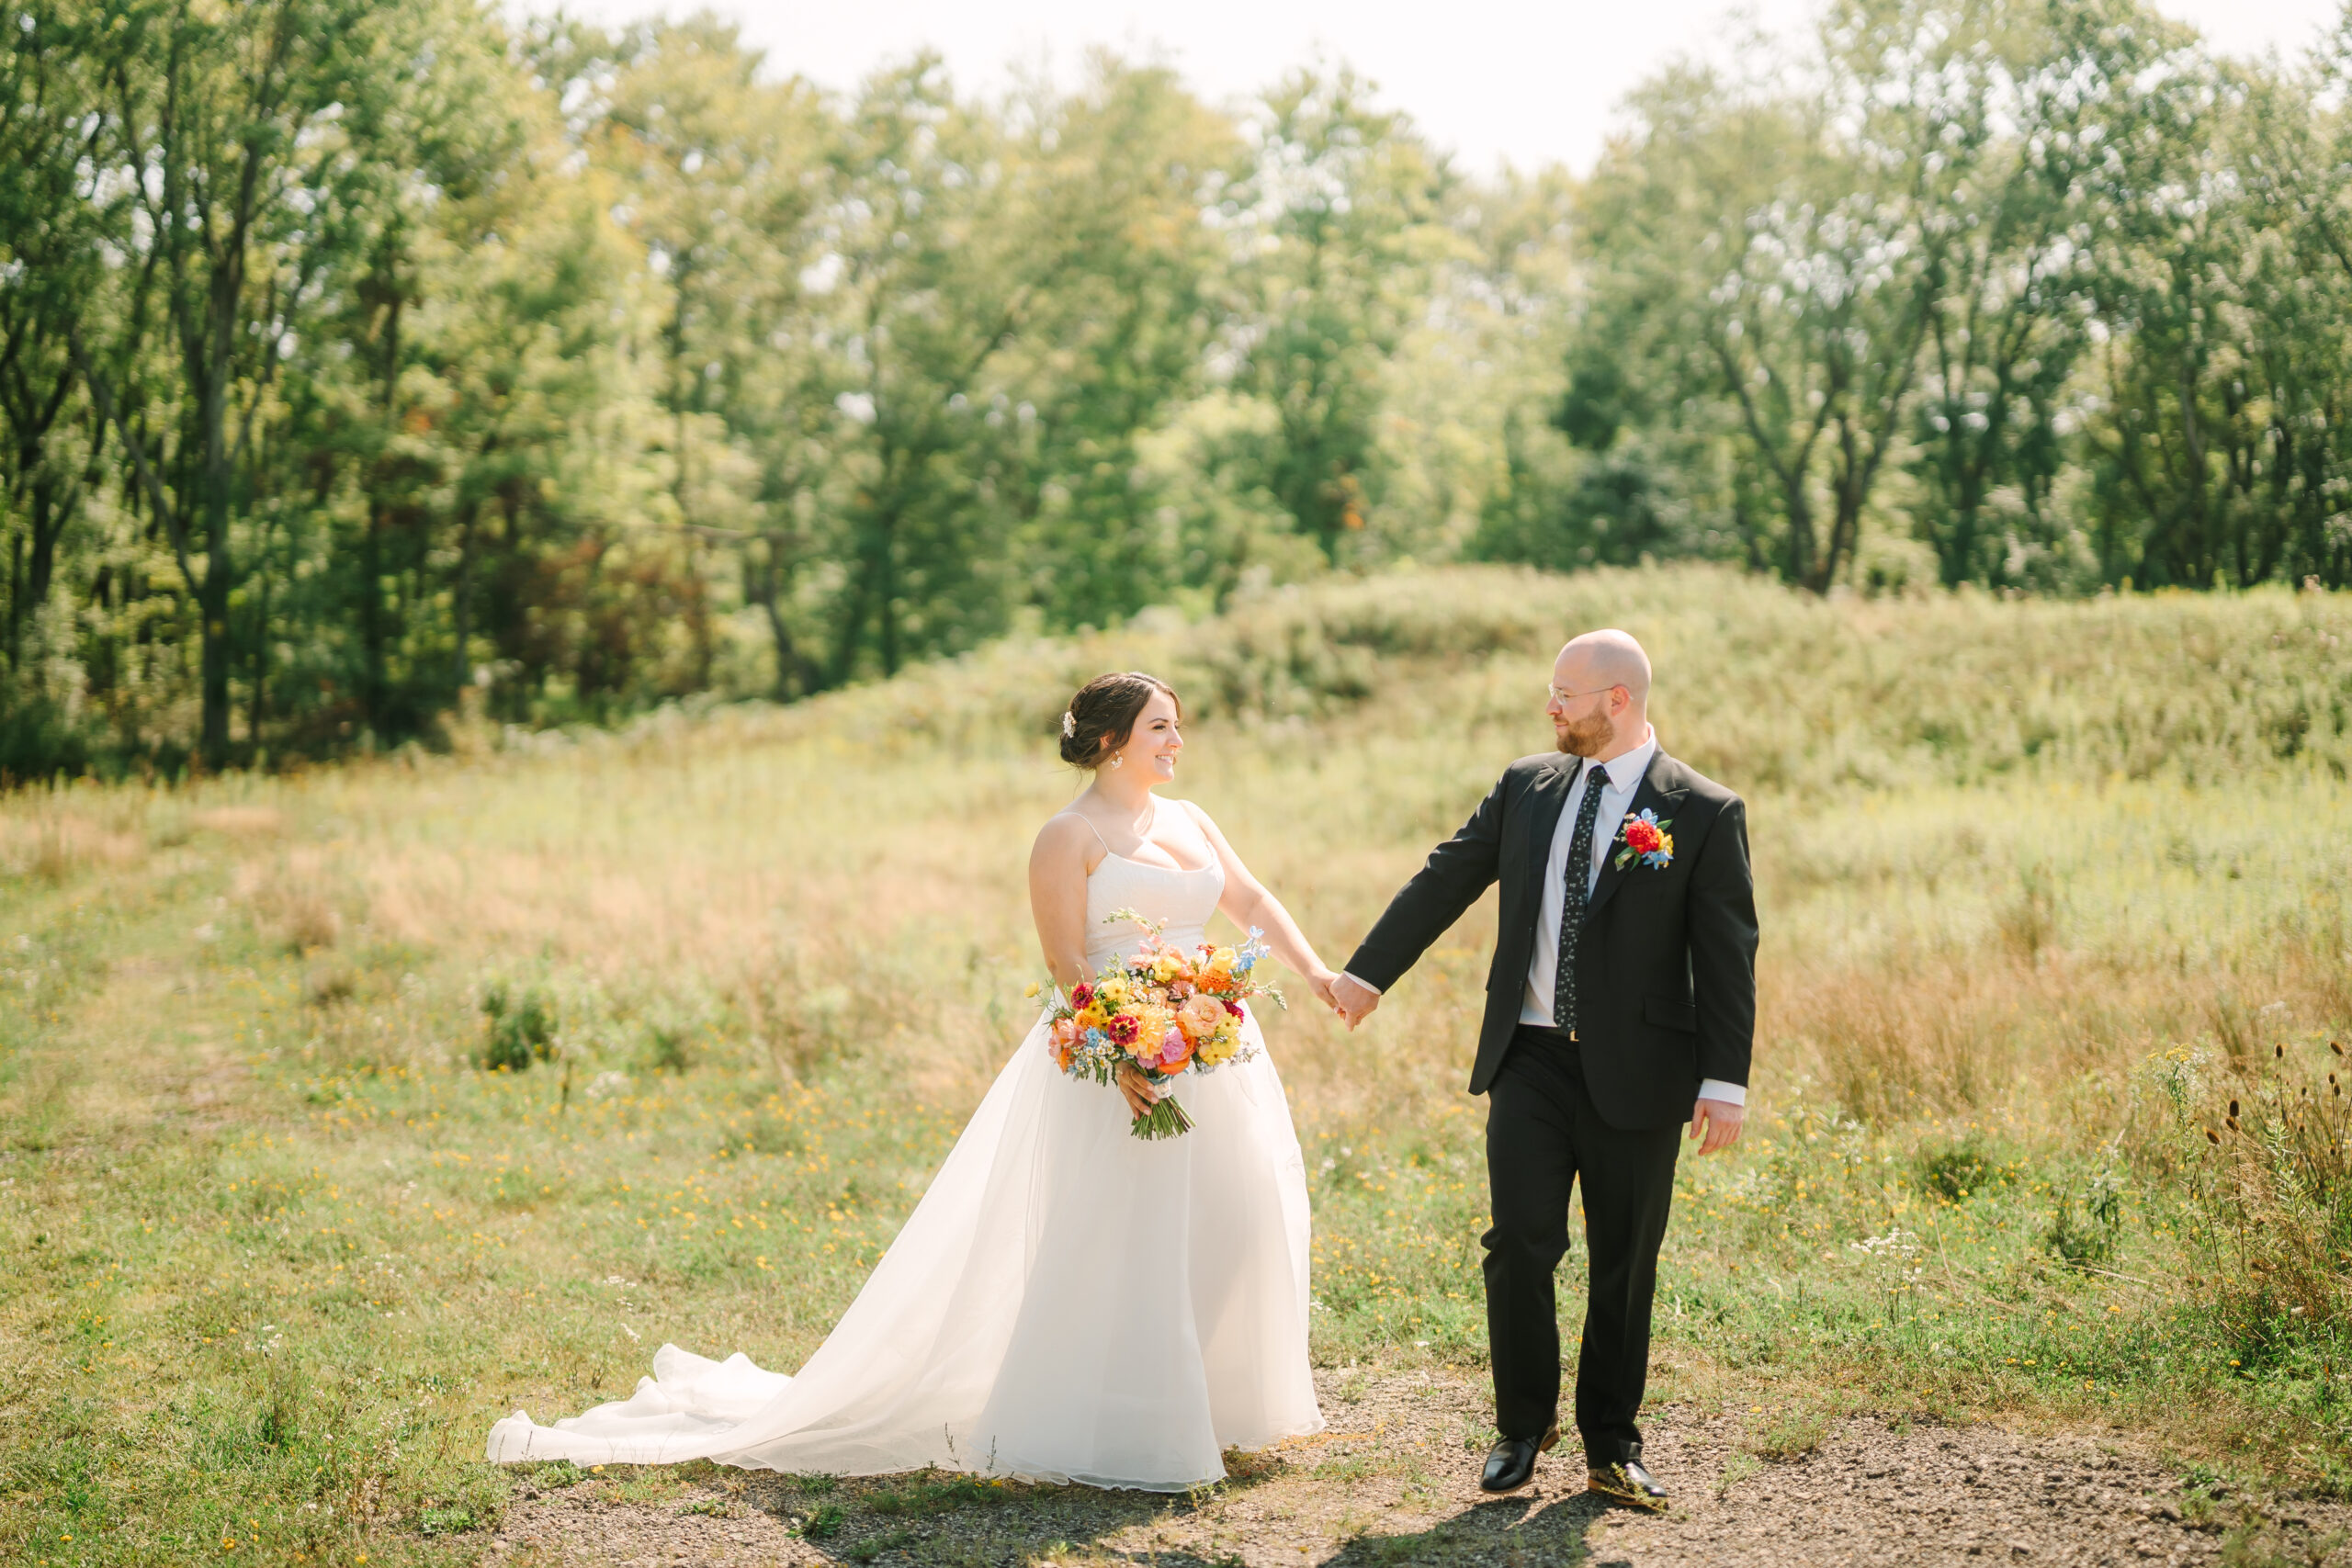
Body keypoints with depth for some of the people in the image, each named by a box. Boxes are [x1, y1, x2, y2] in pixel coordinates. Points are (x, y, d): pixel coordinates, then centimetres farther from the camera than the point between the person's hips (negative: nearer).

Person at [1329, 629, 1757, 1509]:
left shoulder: (1705, 813, -4)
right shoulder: (1527, 787, 8)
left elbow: (1728, 959, -6)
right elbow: (1445, 881, 14)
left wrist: (1724, 1083, -11)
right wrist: (1368, 973, 14)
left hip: (1636, 1073, -2)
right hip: (1530, 1062, 3)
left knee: (1623, 1265, 7)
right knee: (1520, 1243, -4)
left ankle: (1610, 1446, 22)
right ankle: (1524, 1425, 15)